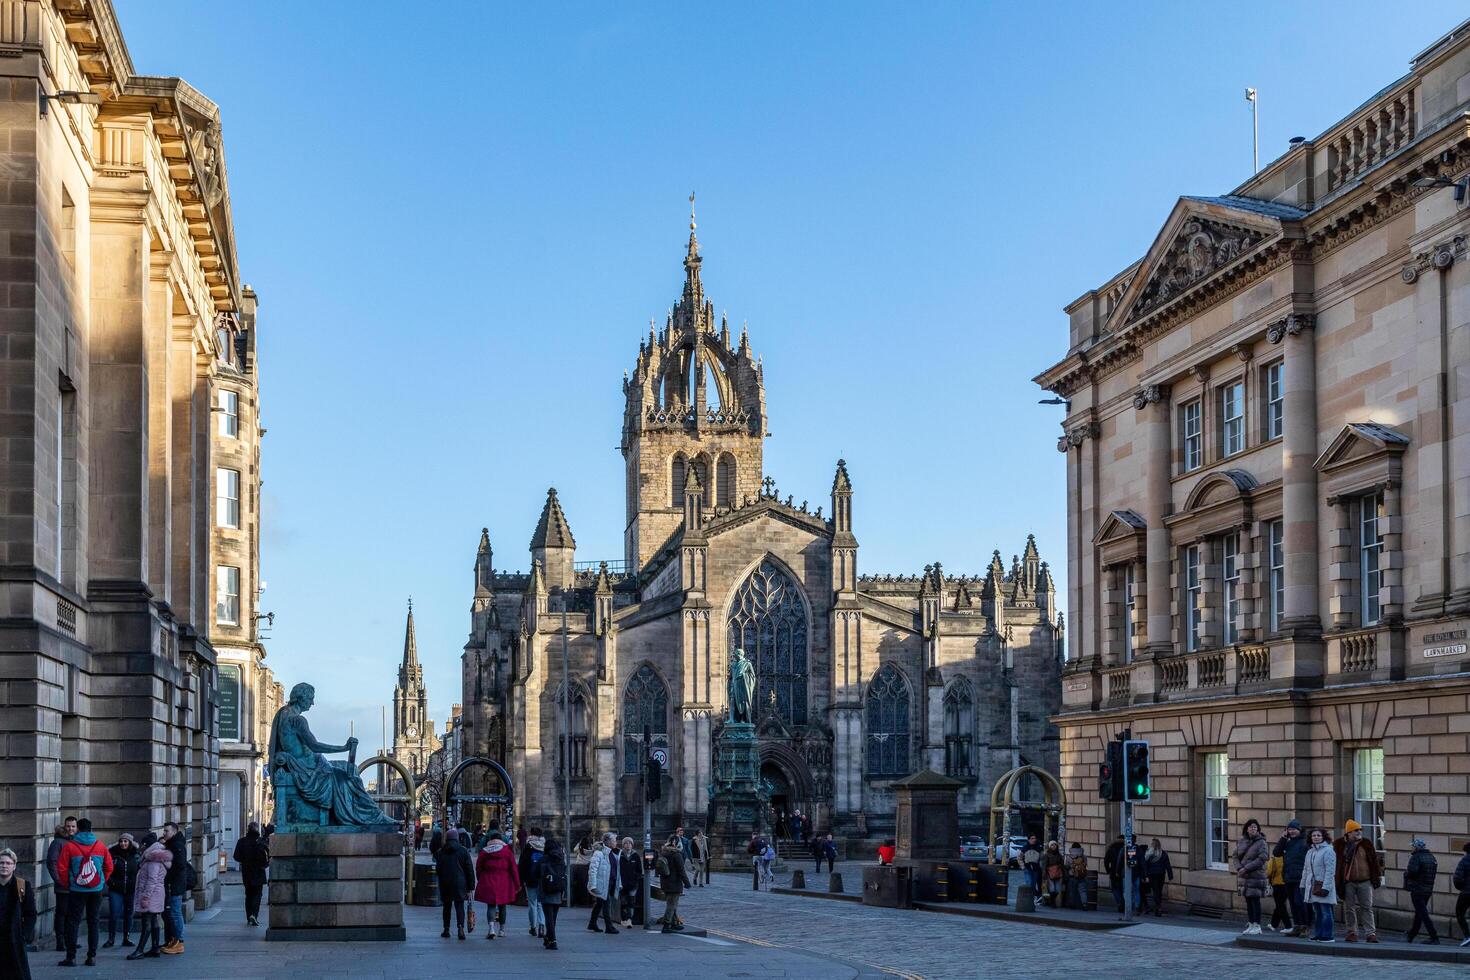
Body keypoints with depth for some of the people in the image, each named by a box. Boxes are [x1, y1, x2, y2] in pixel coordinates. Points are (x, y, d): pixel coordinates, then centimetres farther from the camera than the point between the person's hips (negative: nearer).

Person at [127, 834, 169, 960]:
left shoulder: (153, 860, -14)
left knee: (146, 922, -11)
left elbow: (152, 880, -21)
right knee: (153, 921, 11)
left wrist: (145, 897, -23)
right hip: (154, 896, 11)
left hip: (150, 894, -11)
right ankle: (156, 948, 13)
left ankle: (140, 950, -13)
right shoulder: (153, 858, 18)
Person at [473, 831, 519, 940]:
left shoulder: (484, 851, 2)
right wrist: (517, 884, 4)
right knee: (502, 906, 14)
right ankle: (502, 929, 24)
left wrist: (480, 881, 20)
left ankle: (491, 928, -22)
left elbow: (478, 869, 8)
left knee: (491, 905, -1)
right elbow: (513, 868, -1)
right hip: (503, 882, 0)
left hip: (488, 882, 0)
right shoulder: (506, 850, -1)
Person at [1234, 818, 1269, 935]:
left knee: (1255, 900, -5)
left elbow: (1262, 859, -14)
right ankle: (1250, 924, 17)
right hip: (1244, 876, 6)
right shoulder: (1241, 841, 10)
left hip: (1256, 876, -6)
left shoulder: (1261, 842, -7)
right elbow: (1236, 856, 11)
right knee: (1248, 901, 10)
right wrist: (1239, 868, -8)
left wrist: (1246, 868, -16)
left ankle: (1257, 926, -1)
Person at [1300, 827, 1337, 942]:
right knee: (1316, 912, 10)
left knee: (1325, 912, -7)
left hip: (1323, 885, -8)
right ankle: (1318, 934, 15)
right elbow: (1306, 869, 22)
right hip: (1312, 886, 8)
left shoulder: (1328, 851, -7)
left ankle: (1327, 936, -6)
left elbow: (1330, 871, -13)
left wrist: (1325, 887, -18)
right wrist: (1303, 884, 16)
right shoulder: (1310, 852, 17)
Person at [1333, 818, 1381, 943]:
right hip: (1348, 883, 0)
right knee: (1350, 909, 6)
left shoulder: (1366, 844, 4)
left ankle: (1370, 933, 0)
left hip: (1365, 882, 0)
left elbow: (1374, 859, 8)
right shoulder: (1340, 845, 0)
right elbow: (1335, 861, 7)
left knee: (1367, 908, 0)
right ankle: (1352, 933, 15)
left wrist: (1378, 874, 6)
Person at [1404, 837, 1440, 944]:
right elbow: (1434, 872, 15)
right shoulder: (1431, 857, 11)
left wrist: (1406, 873, -2)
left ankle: (1434, 938, -14)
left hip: (1417, 889, -8)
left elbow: (1412, 872, -25)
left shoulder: (1416, 857, -14)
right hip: (1428, 890, 9)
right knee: (1419, 913, 19)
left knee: (1423, 914, -7)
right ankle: (1411, 935, 32)